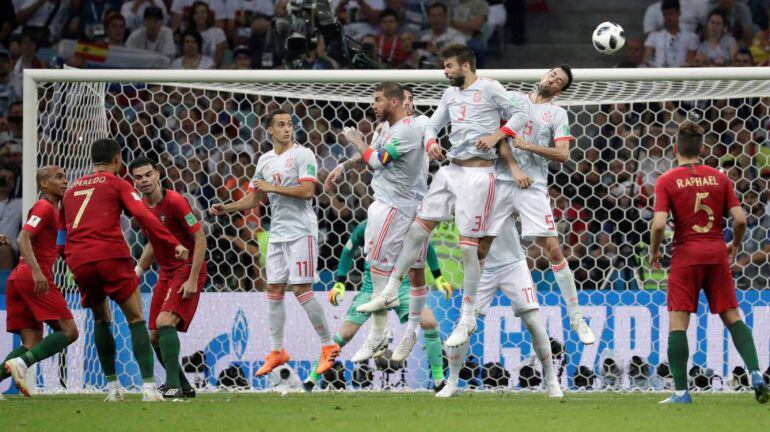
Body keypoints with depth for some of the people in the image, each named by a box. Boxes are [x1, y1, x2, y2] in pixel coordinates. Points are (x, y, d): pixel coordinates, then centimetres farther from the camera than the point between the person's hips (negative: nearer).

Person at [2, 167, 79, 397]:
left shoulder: (53, 210, 25)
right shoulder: (45, 208, -4)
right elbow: (23, 238, -17)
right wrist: (36, 271, -29)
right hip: (34, 279, -10)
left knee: (32, 345, 6)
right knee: (68, 331, -12)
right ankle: (21, 363, -25)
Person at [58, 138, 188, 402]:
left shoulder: (72, 190, 24)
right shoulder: (117, 184, 9)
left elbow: (61, 234, 24)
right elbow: (144, 216, -6)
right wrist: (174, 244, -10)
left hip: (79, 262, 4)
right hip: (111, 257, -4)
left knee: (101, 319, 22)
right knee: (136, 320, 0)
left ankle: (112, 385, 15)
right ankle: (148, 386, -13)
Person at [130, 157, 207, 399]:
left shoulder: (174, 201, -16)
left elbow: (200, 239, -16)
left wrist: (192, 279, -20)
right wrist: (138, 270, 14)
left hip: (187, 270, -8)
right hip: (166, 274, 8)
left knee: (165, 322, -26)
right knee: (154, 336, 5)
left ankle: (173, 386, -26)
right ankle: (183, 387, 19)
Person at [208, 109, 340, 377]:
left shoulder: (302, 155, -7)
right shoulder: (265, 160, 14)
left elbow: (307, 191, -19)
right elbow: (253, 199, 21)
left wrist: (273, 187, -16)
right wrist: (225, 209, 8)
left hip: (301, 232, -7)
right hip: (277, 232, 7)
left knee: (301, 289, -11)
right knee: (274, 289, 5)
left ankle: (329, 346, -2)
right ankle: (276, 351, 11)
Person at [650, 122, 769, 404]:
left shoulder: (666, 181, -4)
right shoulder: (719, 178, 5)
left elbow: (659, 224, -14)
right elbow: (740, 219, 0)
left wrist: (653, 252, 4)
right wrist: (735, 244, 19)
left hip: (685, 255, -3)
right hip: (717, 254, 3)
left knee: (678, 322, -2)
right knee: (732, 316, 12)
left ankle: (681, 391, -8)